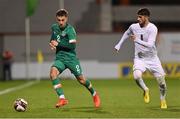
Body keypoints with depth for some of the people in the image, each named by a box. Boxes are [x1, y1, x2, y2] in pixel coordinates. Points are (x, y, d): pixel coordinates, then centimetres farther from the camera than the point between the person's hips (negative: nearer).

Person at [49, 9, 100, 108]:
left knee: (81, 79, 4)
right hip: (59, 58, 4)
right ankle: (62, 98, -27)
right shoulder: (54, 27, 6)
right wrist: (52, 44, 5)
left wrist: (58, 44, -23)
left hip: (71, 58, -4)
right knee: (53, 72, -26)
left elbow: (72, 46, -21)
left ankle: (94, 94, 34)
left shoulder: (70, 30, -14)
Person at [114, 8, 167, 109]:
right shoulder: (134, 27, -5)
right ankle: (145, 90, 3)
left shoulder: (152, 28, -19)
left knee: (161, 80, -3)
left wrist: (136, 40, -36)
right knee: (137, 76, -28)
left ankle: (163, 100, 25)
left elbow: (150, 45, -30)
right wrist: (119, 45, 20)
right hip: (139, 58, 2)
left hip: (152, 58, -2)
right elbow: (127, 33, 20)